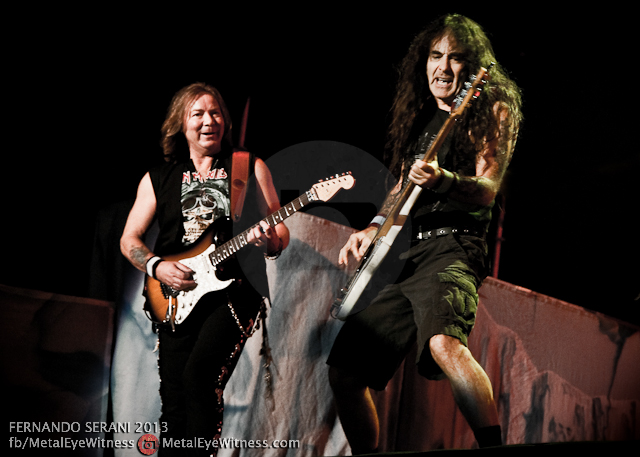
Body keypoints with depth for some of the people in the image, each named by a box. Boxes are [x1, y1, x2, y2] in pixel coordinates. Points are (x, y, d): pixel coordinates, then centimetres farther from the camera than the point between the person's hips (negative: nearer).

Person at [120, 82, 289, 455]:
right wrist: (157, 267, -5)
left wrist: (269, 240, -16)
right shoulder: (158, 179, 13)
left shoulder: (250, 168, 8)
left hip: (234, 287, -2)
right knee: (174, 404, -3)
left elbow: (282, 235, 7)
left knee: (199, 374, -25)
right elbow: (129, 239, 13)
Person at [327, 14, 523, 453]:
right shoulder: (419, 118, 21)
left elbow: (487, 190, -10)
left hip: (452, 246, -7)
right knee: (343, 372, 6)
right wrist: (375, 226, 6)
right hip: (401, 255, 8)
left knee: (443, 342, -38)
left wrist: (442, 181, -30)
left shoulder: (492, 109, 2)